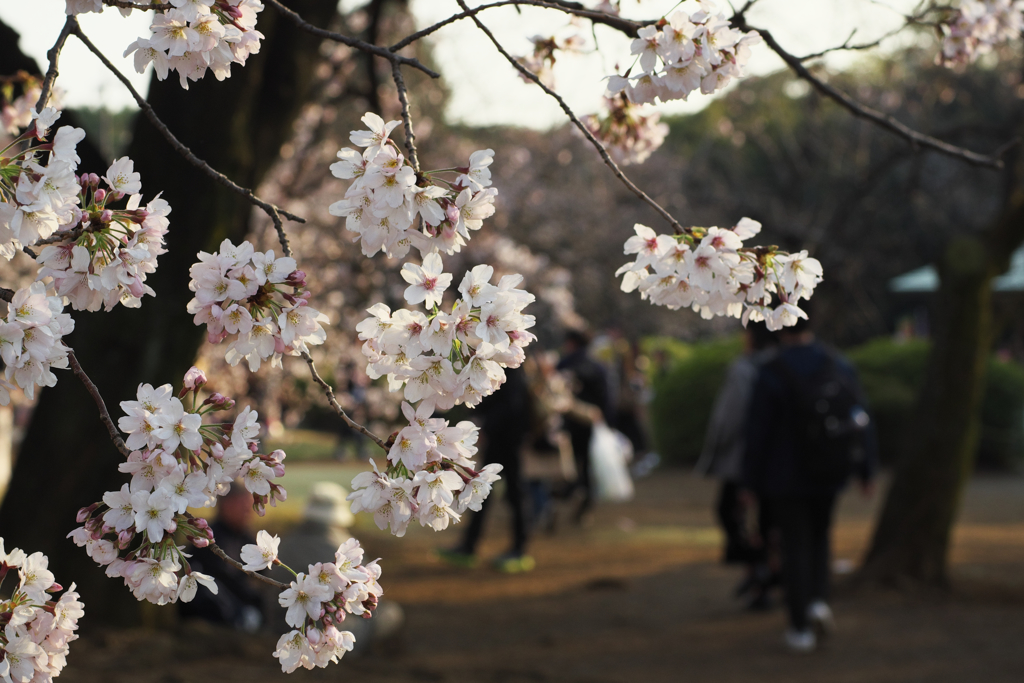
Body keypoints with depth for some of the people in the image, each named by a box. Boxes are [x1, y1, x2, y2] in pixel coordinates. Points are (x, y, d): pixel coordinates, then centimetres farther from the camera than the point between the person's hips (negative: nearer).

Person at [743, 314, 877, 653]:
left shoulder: (772, 375, -17)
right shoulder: (839, 365, -6)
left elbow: (758, 433, -13)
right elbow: (860, 418, -4)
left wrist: (751, 482, -3)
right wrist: (866, 469, 5)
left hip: (786, 475, -3)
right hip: (828, 472, 3)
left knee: (795, 545, 6)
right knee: (818, 535, 24)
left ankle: (801, 629, 6)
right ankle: (819, 601, 4)